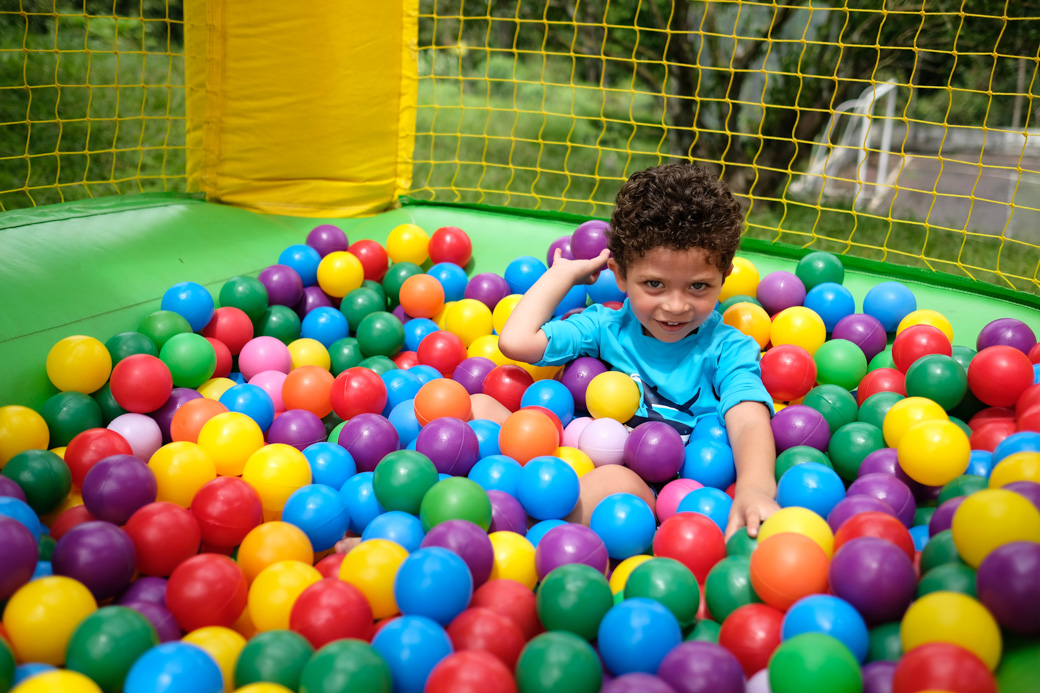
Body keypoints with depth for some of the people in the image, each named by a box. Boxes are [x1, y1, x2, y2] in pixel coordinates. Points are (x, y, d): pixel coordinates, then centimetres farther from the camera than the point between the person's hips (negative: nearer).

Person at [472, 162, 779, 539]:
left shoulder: (728, 349, 2)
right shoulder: (605, 328, 10)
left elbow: (750, 422, -16)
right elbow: (517, 342, 1)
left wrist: (756, 486, -39)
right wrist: (566, 272, 11)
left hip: (655, 499, -4)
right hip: (572, 472, 4)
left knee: (616, 482, -41)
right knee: (477, 406, -8)